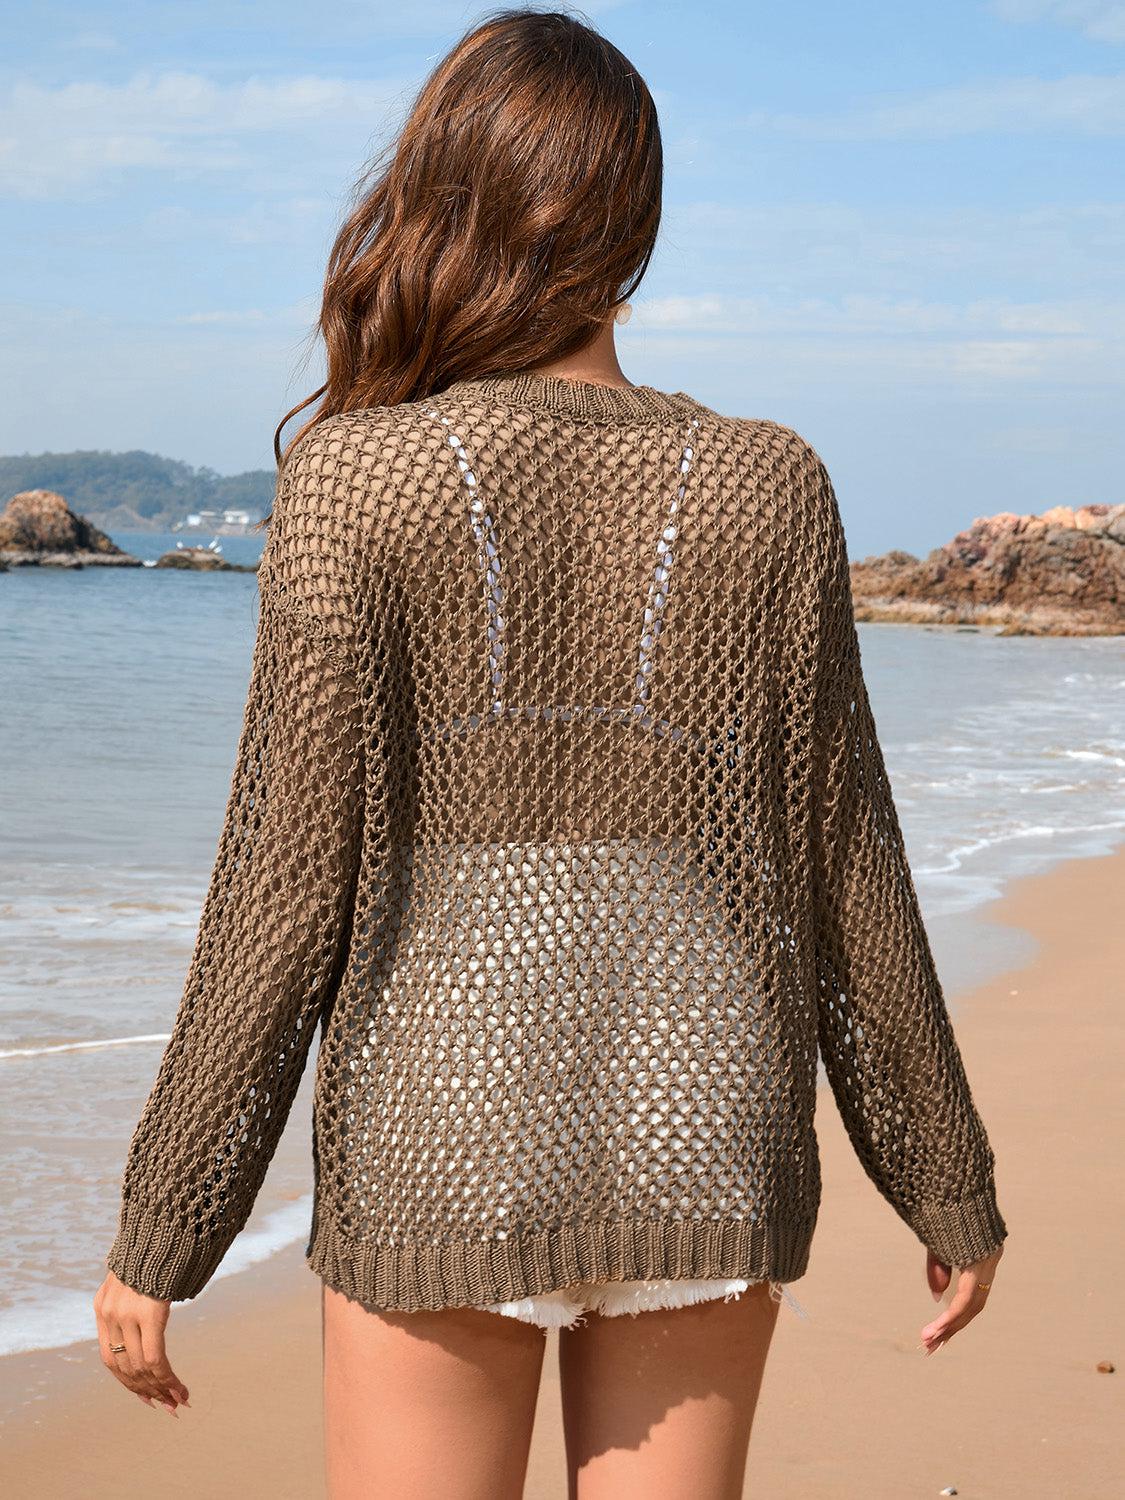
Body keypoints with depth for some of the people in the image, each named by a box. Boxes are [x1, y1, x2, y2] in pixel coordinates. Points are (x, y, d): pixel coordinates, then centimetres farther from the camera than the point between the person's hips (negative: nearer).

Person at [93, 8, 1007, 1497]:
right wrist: (950, 1189, 13)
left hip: (444, 1140, -2)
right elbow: (842, 875, 2)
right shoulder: (771, 486, -1)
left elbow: (291, 888, -9)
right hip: (703, 1132, 2)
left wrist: (158, 1234, 0)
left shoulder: (354, 477, -8)